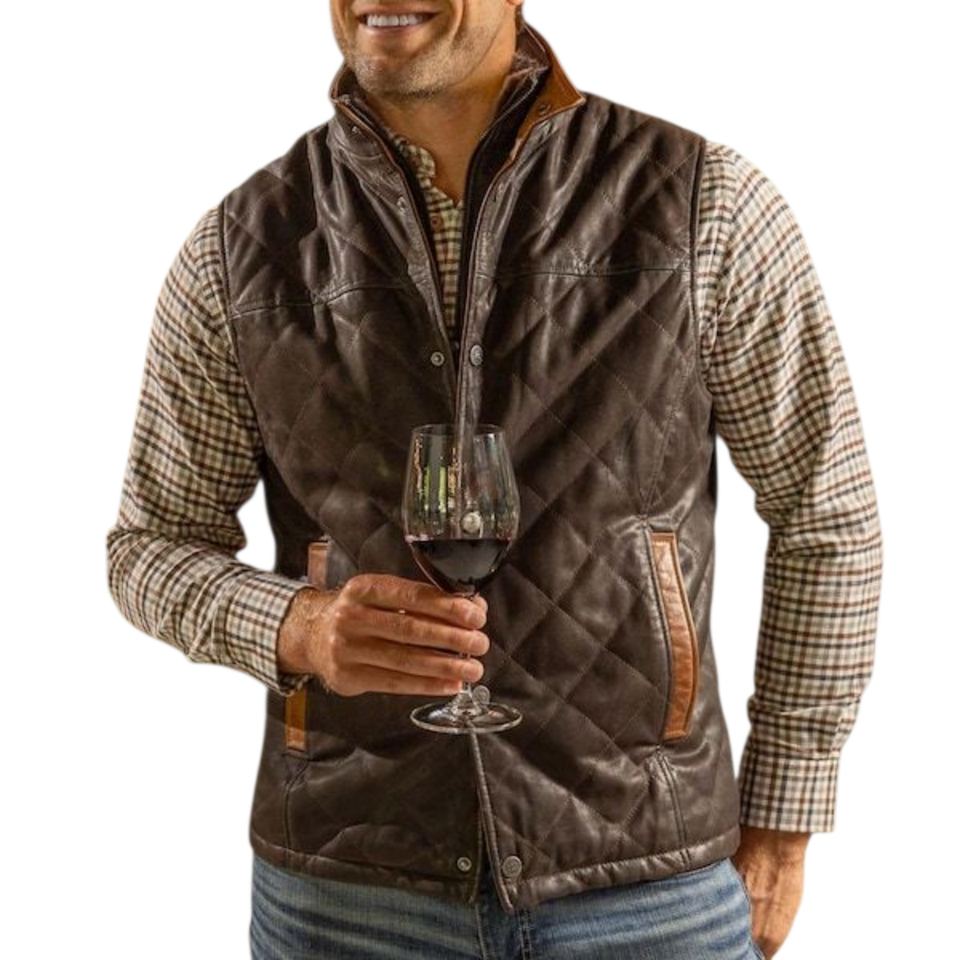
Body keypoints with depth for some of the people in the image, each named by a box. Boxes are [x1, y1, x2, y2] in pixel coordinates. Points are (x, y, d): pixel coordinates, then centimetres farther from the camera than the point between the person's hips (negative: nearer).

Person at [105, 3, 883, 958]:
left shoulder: (706, 203, -8)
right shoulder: (239, 248, -4)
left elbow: (825, 507, 1)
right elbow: (154, 546, 4)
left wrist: (782, 819, 2)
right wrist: (298, 628, -18)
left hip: (648, 878, 0)